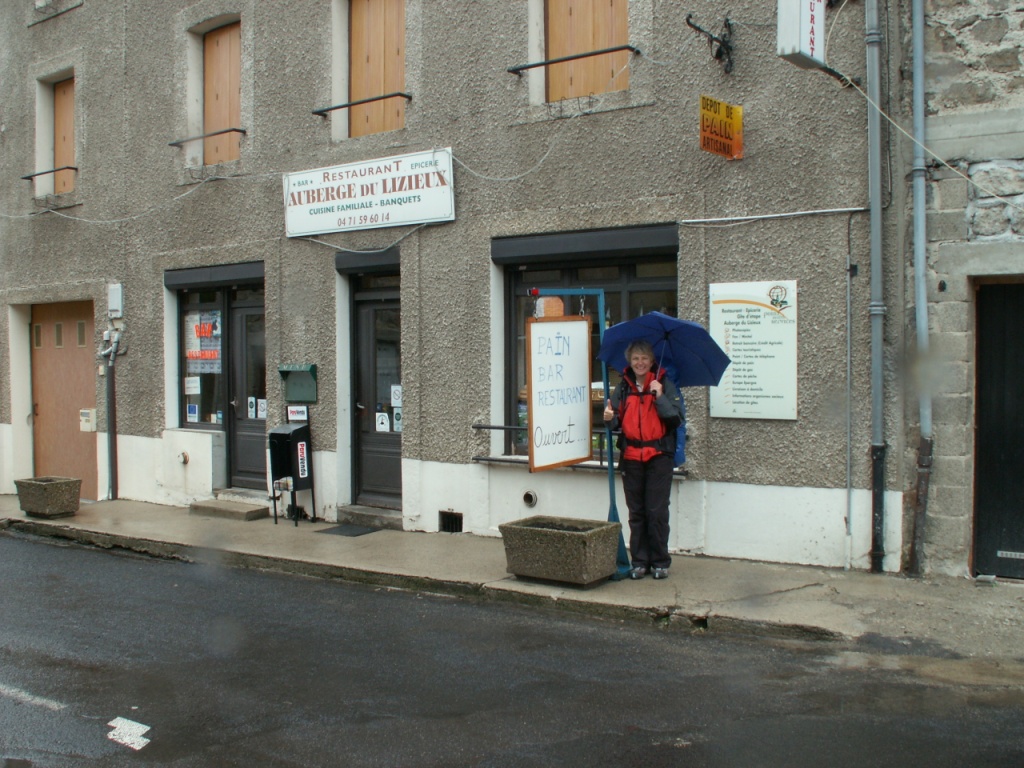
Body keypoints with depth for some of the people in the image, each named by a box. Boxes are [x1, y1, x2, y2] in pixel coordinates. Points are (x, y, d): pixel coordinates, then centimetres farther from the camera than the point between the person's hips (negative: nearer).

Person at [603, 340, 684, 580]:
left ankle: (660, 562, 10)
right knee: (636, 513, 9)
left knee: (657, 512, -2)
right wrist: (610, 417, -12)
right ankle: (640, 562, 17)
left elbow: (677, 418, -9)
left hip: (659, 455, -3)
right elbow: (617, 421, 10)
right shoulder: (624, 387, 9)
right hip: (631, 456, 3)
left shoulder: (664, 384, -1)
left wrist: (660, 396, -18)